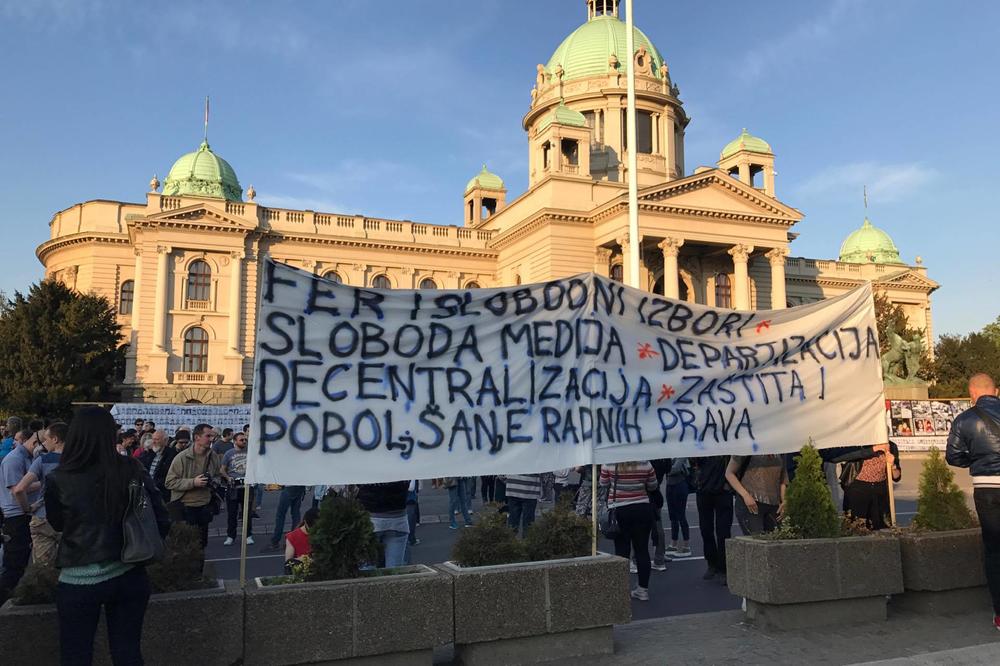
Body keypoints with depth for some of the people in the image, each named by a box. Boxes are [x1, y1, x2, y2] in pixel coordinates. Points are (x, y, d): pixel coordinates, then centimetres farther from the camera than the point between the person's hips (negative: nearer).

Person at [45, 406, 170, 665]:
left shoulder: (59, 480, -12)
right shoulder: (132, 471, -8)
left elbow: (56, 524, 7)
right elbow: (160, 520, -4)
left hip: (79, 582, -2)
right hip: (128, 576, 2)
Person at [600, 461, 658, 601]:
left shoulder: (609, 464, -11)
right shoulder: (645, 464, -7)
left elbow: (603, 484, 3)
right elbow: (652, 486, 6)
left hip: (619, 511, -1)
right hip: (642, 510, 2)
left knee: (622, 550, 5)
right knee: (642, 550, 9)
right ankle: (643, 589, 16)